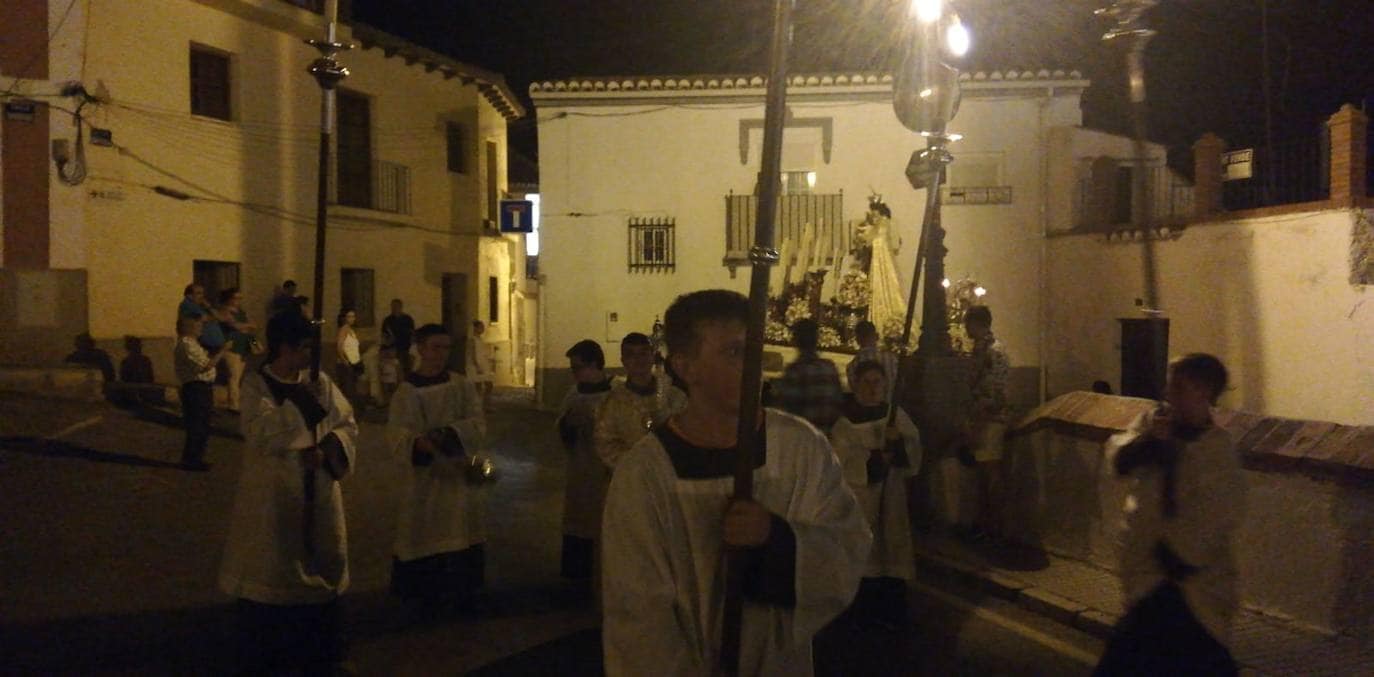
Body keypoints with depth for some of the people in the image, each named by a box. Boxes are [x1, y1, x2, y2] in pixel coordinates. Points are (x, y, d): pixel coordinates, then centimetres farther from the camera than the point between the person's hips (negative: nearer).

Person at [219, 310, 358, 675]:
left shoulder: (320, 381, 3)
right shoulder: (256, 383, -10)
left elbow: (348, 425, 1)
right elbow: (259, 433, -23)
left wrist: (327, 449, -17)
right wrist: (300, 404, -24)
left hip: (317, 491, 5)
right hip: (271, 495, -5)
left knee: (318, 570, 13)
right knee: (267, 576, 5)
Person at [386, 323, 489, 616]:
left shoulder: (461, 385, 1)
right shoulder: (406, 390, -5)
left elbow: (478, 423, -6)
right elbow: (397, 432, -15)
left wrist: (447, 433, -23)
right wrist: (418, 442, -36)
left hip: (458, 471, 2)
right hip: (423, 474, -2)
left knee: (460, 533, 7)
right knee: (424, 533, 2)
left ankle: (460, 590, 22)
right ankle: (427, 594, 17)